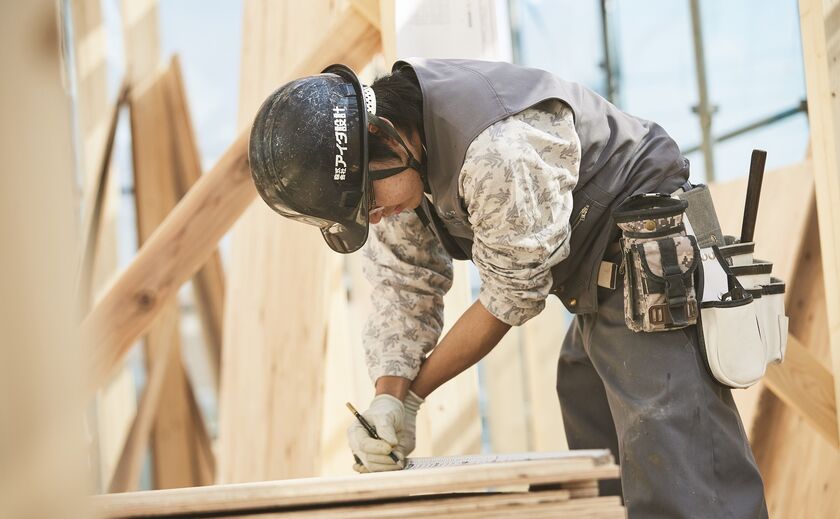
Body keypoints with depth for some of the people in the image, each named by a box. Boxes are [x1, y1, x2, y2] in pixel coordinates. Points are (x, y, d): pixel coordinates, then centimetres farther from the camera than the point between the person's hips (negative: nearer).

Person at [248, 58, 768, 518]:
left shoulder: (499, 153, -32)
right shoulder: (388, 158, -3)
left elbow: (512, 298, -20)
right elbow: (403, 290, 2)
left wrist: (413, 394, -10)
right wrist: (388, 399, -15)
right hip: (595, 292, 10)